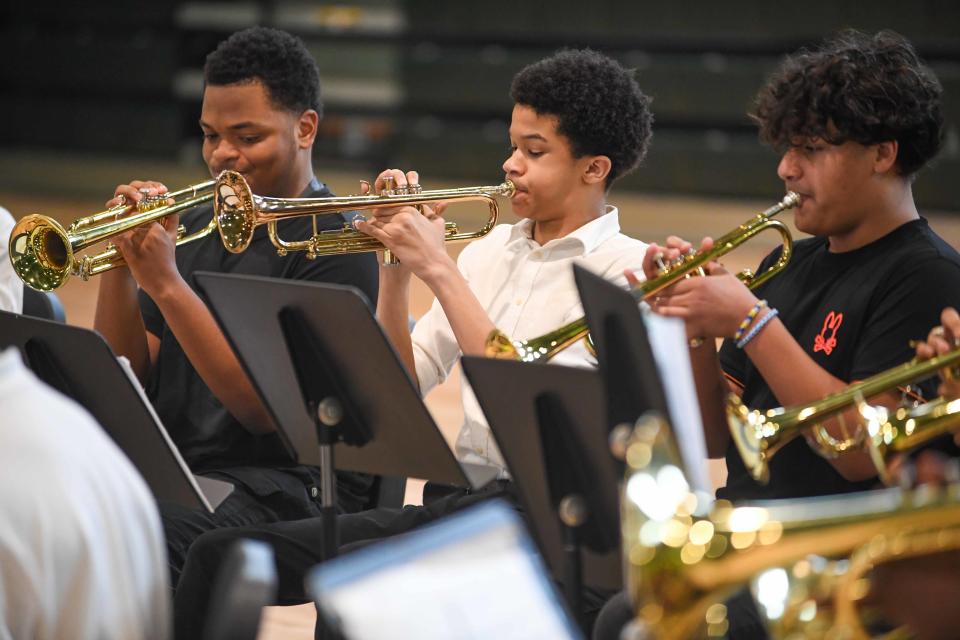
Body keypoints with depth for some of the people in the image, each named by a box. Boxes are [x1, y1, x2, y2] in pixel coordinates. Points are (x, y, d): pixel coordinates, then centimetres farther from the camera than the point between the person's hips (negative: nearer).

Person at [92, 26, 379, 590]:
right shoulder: (194, 228, 16)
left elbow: (267, 411, -16)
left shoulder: (335, 247, -5)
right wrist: (118, 267, -5)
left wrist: (166, 285, -19)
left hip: (289, 485, -6)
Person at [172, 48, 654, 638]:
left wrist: (439, 269, -16)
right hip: (456, 497, 7)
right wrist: (395, 271, -1)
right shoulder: (495, 249, 16)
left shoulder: (625, 269, -5)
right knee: (224, 556, -8)